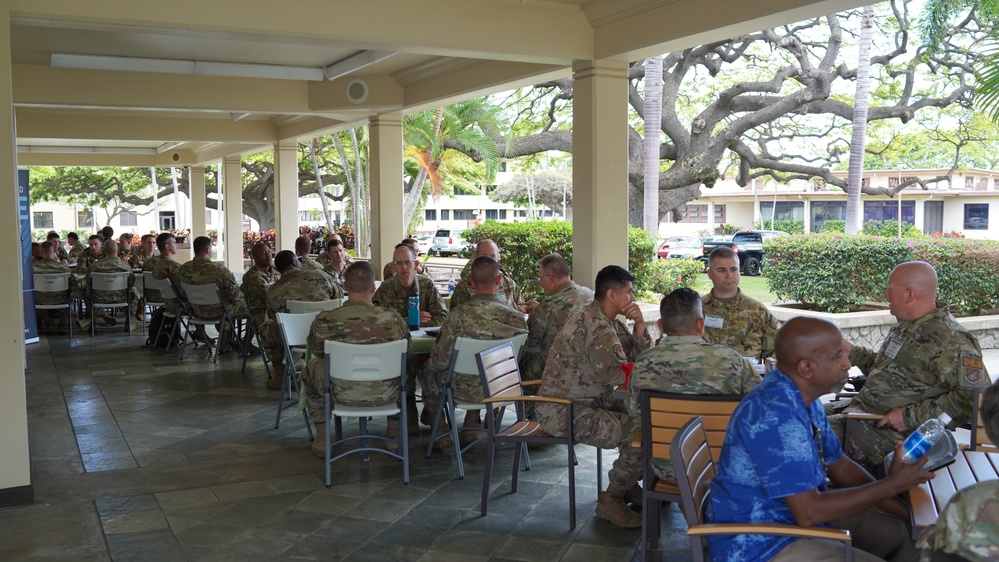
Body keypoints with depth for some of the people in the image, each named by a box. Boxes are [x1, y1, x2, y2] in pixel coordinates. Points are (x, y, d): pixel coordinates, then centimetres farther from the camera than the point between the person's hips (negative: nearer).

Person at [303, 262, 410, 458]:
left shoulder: (324, 320, -18)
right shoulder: (393, 319, -18)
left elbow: (316, 351, 4)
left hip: (341, 394, 0)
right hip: (385, 395, 0)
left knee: (313, 366, 31)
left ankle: (321, 438, 39)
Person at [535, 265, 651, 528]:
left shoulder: (609, 322, 12)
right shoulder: (596, 324, -22)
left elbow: (641, 356, 13)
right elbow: (615, 373, -27)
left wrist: (640, 325, -3)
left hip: (589, 402, 11)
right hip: (564, 412, -11)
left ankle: (630, 484, 26)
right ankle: (611, 499, -1)